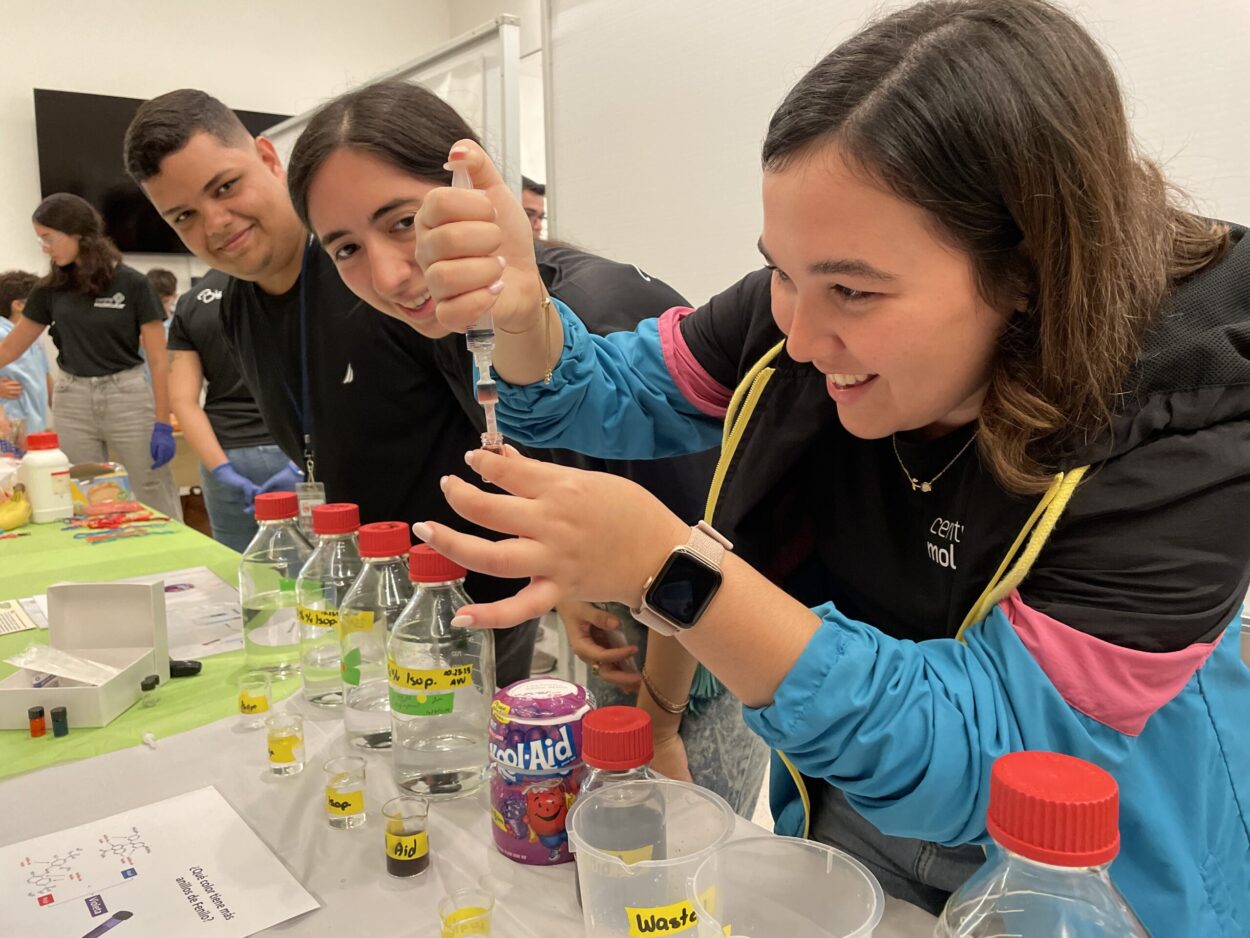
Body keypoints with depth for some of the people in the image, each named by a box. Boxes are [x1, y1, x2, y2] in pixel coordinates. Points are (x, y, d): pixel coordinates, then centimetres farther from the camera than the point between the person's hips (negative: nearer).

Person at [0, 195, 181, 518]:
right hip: (72, 401, 4)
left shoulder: (132, 284, -7)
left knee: (155, 497, -1)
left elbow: (158, 359, -7)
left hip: (127, 396, -4)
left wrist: (163, 424, -12)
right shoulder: (51, 289, 6)